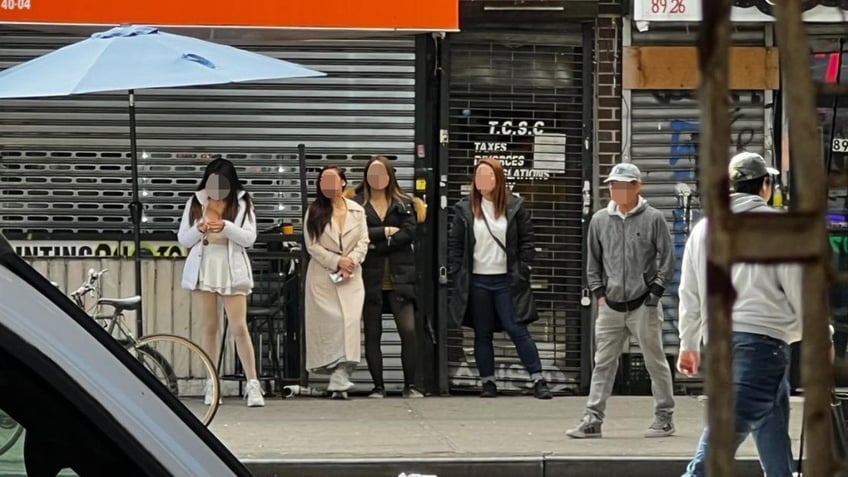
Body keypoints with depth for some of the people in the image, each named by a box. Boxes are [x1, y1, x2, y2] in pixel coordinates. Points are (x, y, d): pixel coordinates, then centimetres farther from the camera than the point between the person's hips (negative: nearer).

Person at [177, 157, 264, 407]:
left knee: (239, 328, -6)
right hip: (204, 268, 2)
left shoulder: (242, 202, -1)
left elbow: (250, 238, -7)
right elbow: (183, 239, 4)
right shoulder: (196, 202, 4)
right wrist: (199, 230, -16)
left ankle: (252, 384, -6)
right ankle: (212, 384, 10)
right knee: (209, 327, 6)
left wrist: (226, 227, -22)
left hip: (232, 270, -2)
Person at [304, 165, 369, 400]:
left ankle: (340, 378, -15)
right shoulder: (314, 212, 4)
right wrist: (337, 262, -12)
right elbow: (312, 245, -2)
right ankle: (339, 377, 5)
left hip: (351, 276, 1)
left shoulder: (357, 211, 9)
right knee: (327, 321, -4)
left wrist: (351, 261, -13)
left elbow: (363, 242, 4)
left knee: (349, 321, -11)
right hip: (322, 275, -1)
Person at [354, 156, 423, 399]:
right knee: (372, 334, 4)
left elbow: (409, 233, -4)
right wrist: (385, 231, -10)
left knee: (409, 331, -9)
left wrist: (377, 245, -9)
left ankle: (409, 385, -1)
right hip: (370, 278, 0)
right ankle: (378, 386, 12)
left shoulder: (403, 204, 10)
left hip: (399, 277, 1)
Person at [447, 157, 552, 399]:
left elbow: (527, 241, 3)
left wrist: (522, 271, -4)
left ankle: (538, 380, -1)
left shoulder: (515, 207, 2)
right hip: (477, 281, 2)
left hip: (506, 280, -2)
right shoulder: (465, 209, 4)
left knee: (517, 329, -5)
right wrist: (457, 273, -2)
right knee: (482, 334, 6)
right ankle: (488, 382, 13)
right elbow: (454, 243, 6)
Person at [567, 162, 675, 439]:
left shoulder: (653, 219, -3)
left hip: (643, 305, -3)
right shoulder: (600, 220, 7)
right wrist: (599, 292, 6)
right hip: (610, 307, 4)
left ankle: (664, 418, 11)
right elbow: (593, 261, 14)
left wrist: (655, 292, -7)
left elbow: (667, 259, -2)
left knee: (655, 362, 3)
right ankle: (593, 419, 5)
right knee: (603, 364, 4)